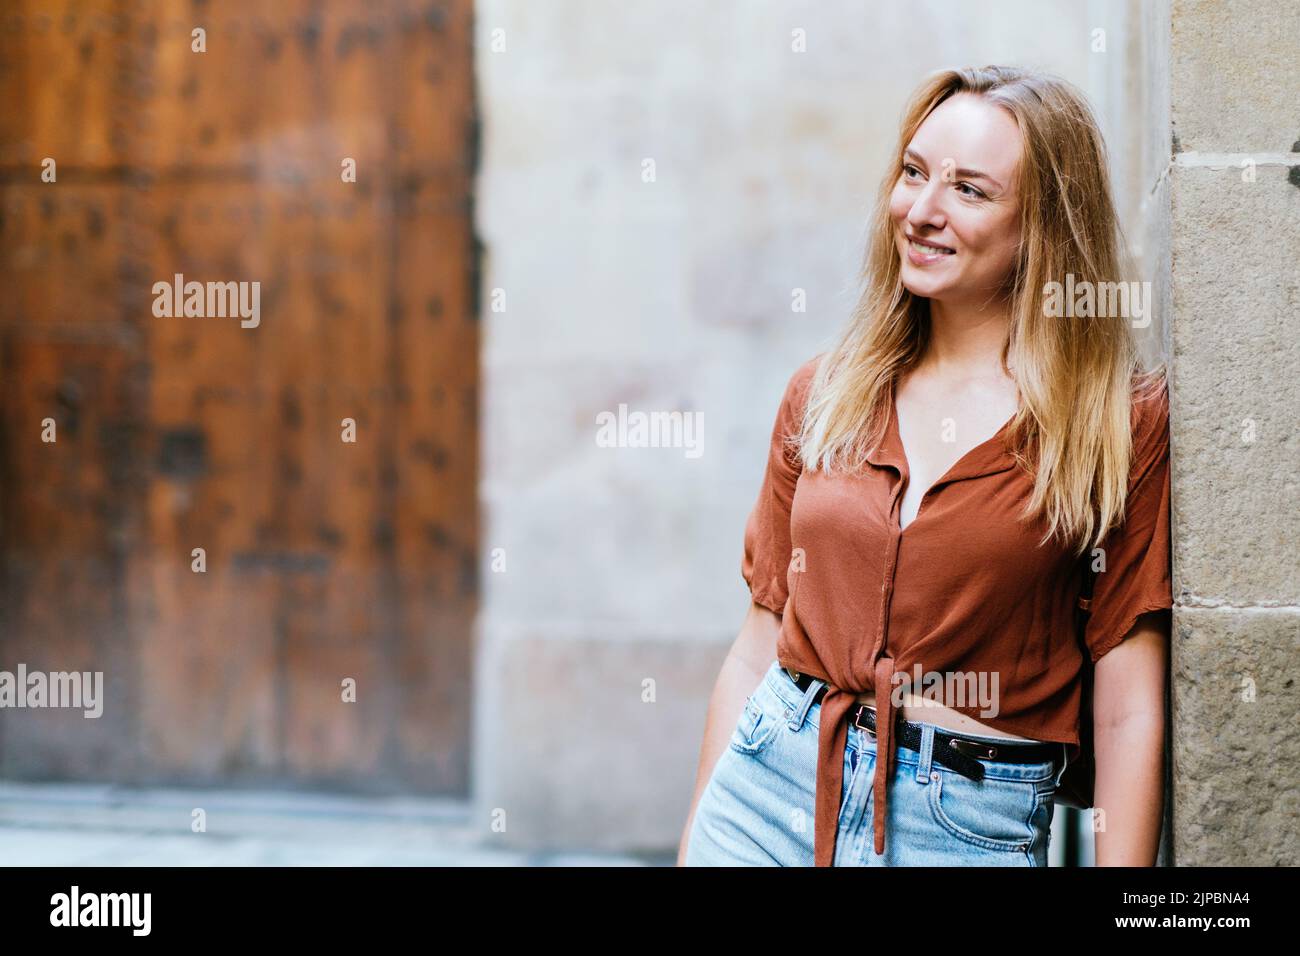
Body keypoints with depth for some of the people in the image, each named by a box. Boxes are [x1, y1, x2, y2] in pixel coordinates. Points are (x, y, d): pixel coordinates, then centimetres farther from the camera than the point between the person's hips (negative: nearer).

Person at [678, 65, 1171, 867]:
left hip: (972, 828, -3)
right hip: (770, 784, 3)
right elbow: (757, 650, 8)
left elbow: (1130, 713, -8)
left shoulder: (1125, 422, -6)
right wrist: (692, 841, 8)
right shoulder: (822, 395, 5)